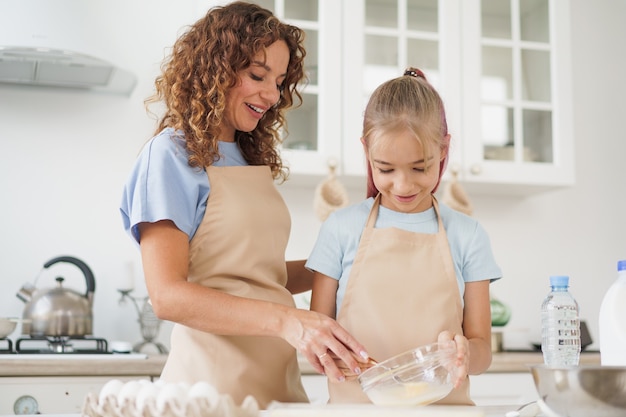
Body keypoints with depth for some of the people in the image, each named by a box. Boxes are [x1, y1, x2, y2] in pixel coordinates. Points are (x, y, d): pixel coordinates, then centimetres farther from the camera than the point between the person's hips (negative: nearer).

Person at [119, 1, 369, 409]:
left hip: (279, 380, 7)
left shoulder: (254, 158, 14)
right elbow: (168, 295, -18)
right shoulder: (172, 155, -9)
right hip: (216, 383, -7)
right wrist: (285, 319, -28)